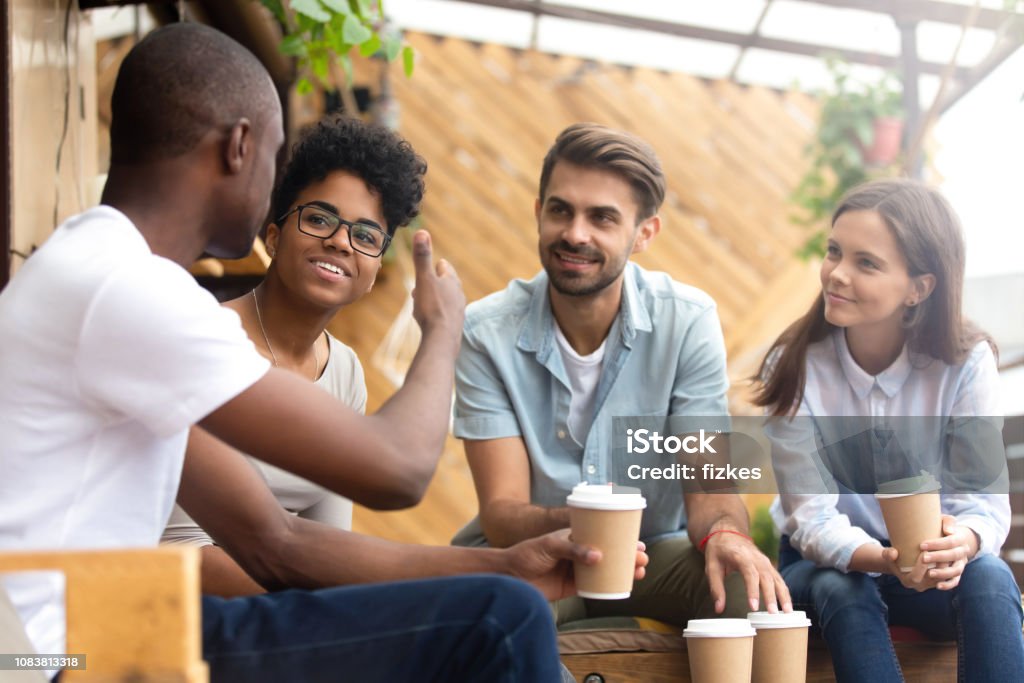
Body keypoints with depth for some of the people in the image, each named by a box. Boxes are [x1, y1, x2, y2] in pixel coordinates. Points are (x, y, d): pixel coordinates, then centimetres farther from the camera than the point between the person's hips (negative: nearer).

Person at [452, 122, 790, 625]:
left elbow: (707, 481, -15)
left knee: (749, 596, -31)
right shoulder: (487, 333, -15)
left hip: (655, 548, 0)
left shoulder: (688, 320, -12)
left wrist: (725, 532, -41)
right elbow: (501, 511, -18)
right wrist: (571, 526, -43)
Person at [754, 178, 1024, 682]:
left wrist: (961, 541, -41)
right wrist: (884, 560, -41)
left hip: (927, 560, 1)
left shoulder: (964, 362, -14)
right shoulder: (794, 367, -15)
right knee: (841, 588, -34)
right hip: (824, 562, 0)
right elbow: (810, 517, -19)